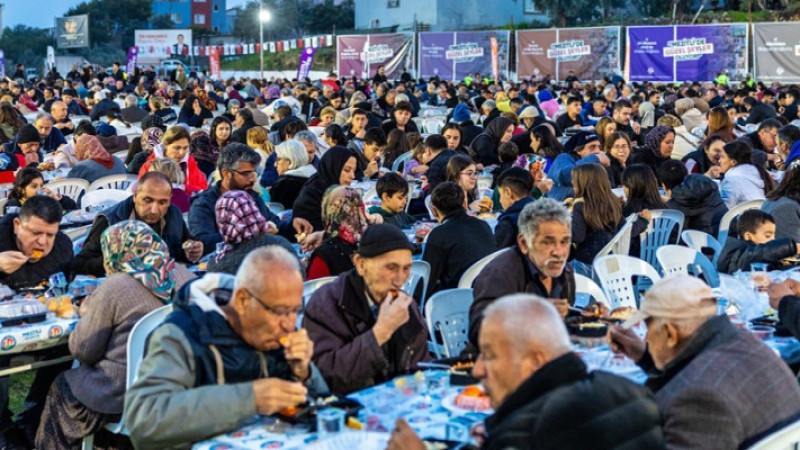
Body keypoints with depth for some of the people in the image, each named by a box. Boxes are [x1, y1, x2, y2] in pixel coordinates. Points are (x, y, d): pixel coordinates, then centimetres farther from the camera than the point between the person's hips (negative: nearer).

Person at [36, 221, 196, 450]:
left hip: (124, 397, -6)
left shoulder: (114, 288, -15)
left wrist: (87, 315, 11)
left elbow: (83, 352, -7)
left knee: (61, 387, 24)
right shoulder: (183, 276, 1)